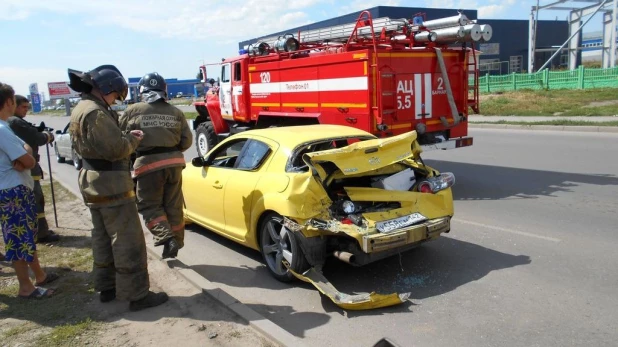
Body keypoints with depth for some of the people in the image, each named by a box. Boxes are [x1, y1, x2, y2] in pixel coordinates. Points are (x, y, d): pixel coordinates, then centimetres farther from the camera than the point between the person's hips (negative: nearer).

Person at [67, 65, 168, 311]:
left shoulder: (80, 109, 13)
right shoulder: (95, 112, -20)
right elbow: (116, 148, -24)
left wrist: (125, 137, 8)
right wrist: (133, 139, -5)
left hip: (92, 182, 11)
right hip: (110, 185, -11)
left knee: (103, 238, 18)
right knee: (128, 242, -5)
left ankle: (106, 287, 28)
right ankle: (137, 294, 1)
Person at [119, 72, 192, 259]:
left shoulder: (133, 110, -2)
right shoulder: (175, 112, 7)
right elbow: (186, 140, 6)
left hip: (149, 163, -4)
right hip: (174, 162, 4)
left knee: (149, 205, 9)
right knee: (173, 205, 13)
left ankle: (166, 238, -8)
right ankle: (175, 242, 21)